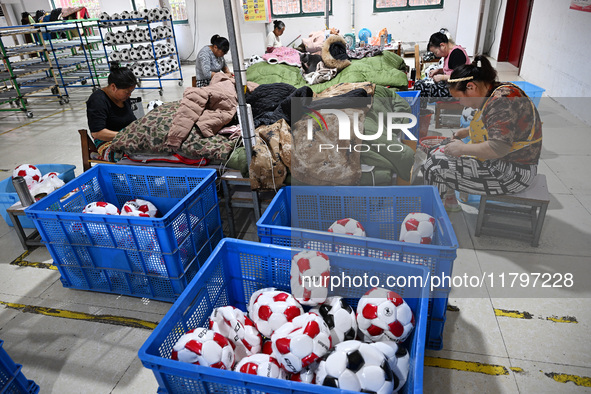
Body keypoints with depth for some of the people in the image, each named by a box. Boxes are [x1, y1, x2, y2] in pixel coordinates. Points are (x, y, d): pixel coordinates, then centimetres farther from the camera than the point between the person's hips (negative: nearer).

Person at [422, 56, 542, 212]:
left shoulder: (502, 101, -25)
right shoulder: (495, 95, 7)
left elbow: (498, 149, -33)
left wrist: (462, 148, -20)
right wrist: (466, 131, 11)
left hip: (512, 173, -11)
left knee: (435, 166, -16)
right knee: (436, 153, 11)